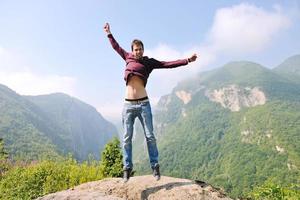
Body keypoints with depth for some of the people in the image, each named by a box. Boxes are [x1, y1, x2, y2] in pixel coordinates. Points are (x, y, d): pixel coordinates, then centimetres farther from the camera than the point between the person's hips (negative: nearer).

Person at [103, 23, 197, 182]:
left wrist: (187, 60, -6)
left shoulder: (149, 62, 5)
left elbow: (168, 64, 0)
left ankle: (155, 166, 10)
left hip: (143, 104, -2)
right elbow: (116, 47, 28)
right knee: (127, 137, 2)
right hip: (128, 105, 2)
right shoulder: (128, 58, 12)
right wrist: (109, 33, 36)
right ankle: (127, 168, 11)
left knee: (150, 136, 0)